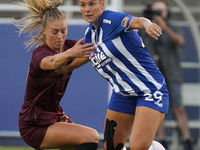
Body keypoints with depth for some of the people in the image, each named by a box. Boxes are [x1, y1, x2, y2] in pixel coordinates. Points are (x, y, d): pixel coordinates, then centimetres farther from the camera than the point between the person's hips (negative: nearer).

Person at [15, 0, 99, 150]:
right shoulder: (39, 54, -22)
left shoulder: (68, 46, 0)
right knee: (91, 137, -22)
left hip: (55, 117, 9)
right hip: (35, 126, -9)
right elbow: (52, 63, -46)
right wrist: (70, 54, -67)